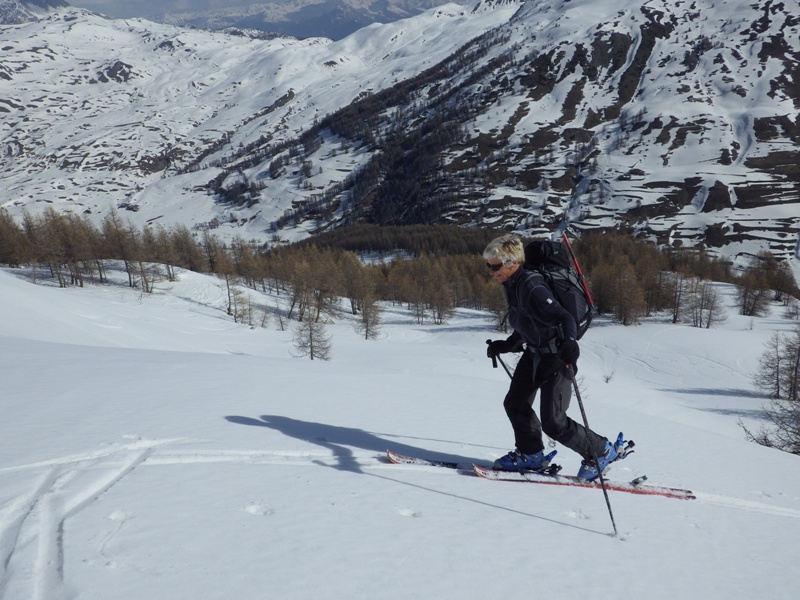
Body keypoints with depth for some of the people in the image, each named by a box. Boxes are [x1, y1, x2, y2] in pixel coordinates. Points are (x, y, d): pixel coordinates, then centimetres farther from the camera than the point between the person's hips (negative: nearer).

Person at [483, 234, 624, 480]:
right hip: (534, 353, 10)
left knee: (553, 421, -7)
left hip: (556, 357, -10)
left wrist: (568, 341, -53)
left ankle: (602, 451, 13)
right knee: (515, 404, 15)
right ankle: (531, 454, 36)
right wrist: (504, 346, 24)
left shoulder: (532, 289, -26)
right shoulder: (512, 286, 4)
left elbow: (563, 318, -34)